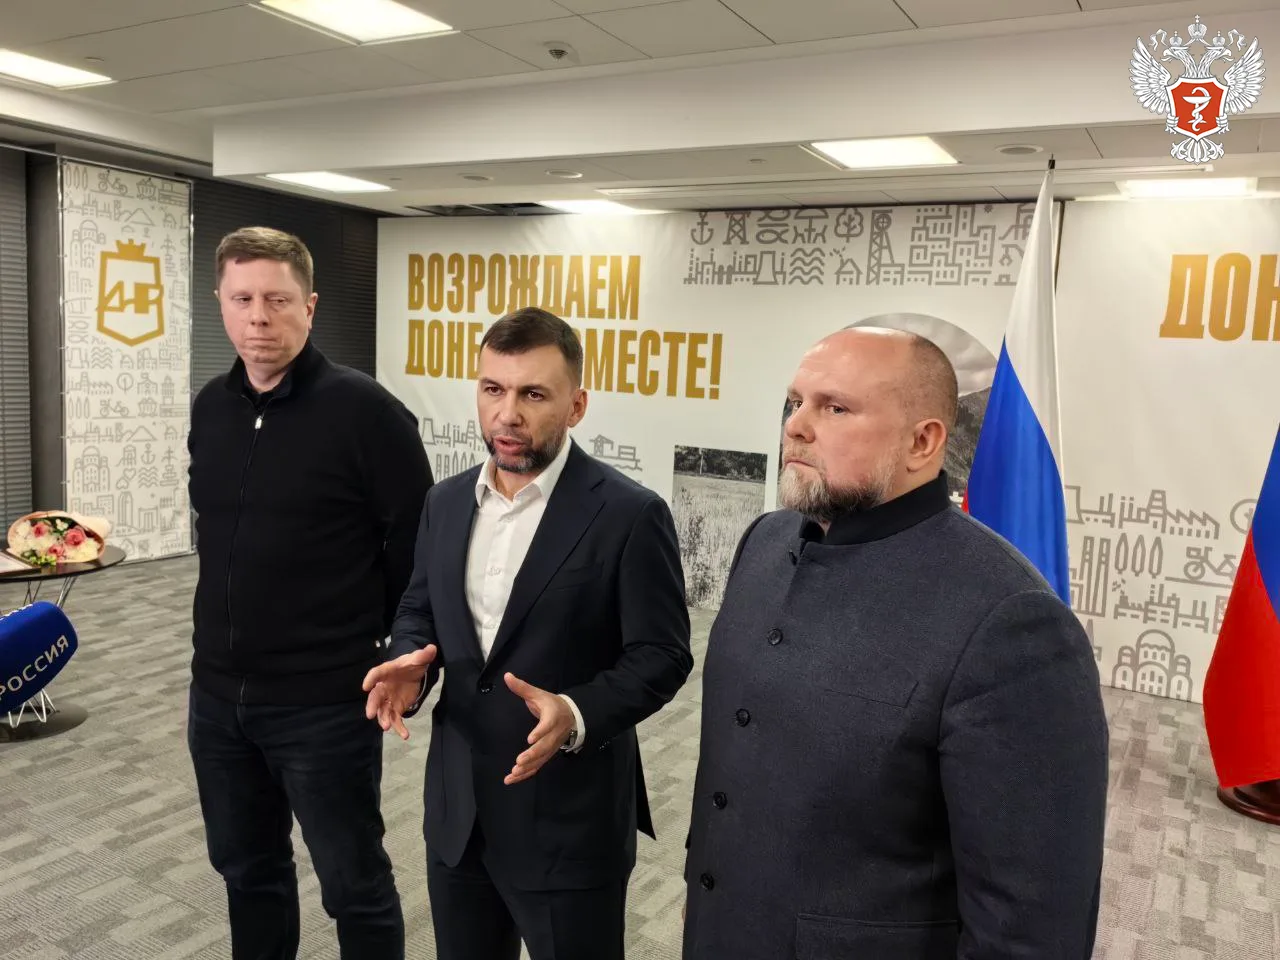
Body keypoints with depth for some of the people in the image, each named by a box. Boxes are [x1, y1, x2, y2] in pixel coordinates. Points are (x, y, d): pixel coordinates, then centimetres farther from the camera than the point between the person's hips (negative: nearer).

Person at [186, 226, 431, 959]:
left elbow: (421, 547, -11)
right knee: (247, 870, 22)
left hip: (327, 703, -6)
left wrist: (385, 649, -4)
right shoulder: (211, 407, 6)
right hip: (218, 695, 6)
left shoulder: (366, 411, -15)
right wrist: (231, 632, 16)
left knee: (354, 884, 11)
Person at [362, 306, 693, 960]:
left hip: (570, 822, -5)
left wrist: (578, 715, -28)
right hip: (456, 812, 6)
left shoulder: (629, 514, -14)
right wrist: (410, 665, -8)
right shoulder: (446, 501, 4)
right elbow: (417, 613, 13)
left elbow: (661, 654, -13)